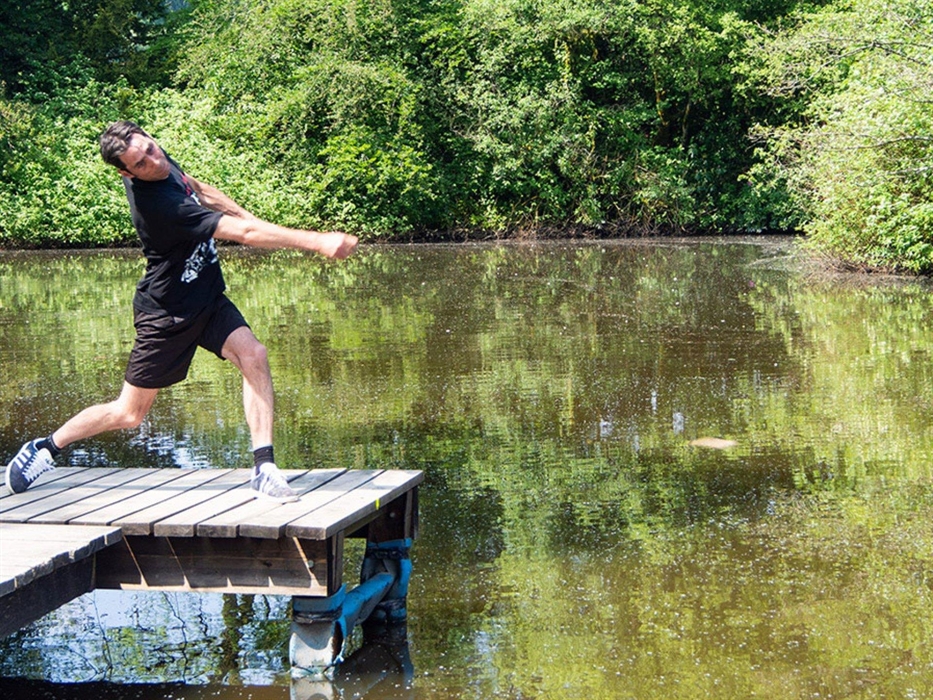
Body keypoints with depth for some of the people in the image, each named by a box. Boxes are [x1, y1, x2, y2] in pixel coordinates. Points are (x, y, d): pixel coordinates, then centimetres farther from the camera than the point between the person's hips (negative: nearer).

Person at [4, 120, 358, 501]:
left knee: (253, 356, -18)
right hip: (168, 314, -7)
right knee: (129, 413, 5)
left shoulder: (161, 159, -6)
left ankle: (264, 468, -15)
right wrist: (317, 242, -34)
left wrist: (248, 218, 9)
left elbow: (199, 190, 18)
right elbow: (244, 234, -34)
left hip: (208, 298, 7)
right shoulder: (158, 204, -32)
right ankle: (46, 448, 28)